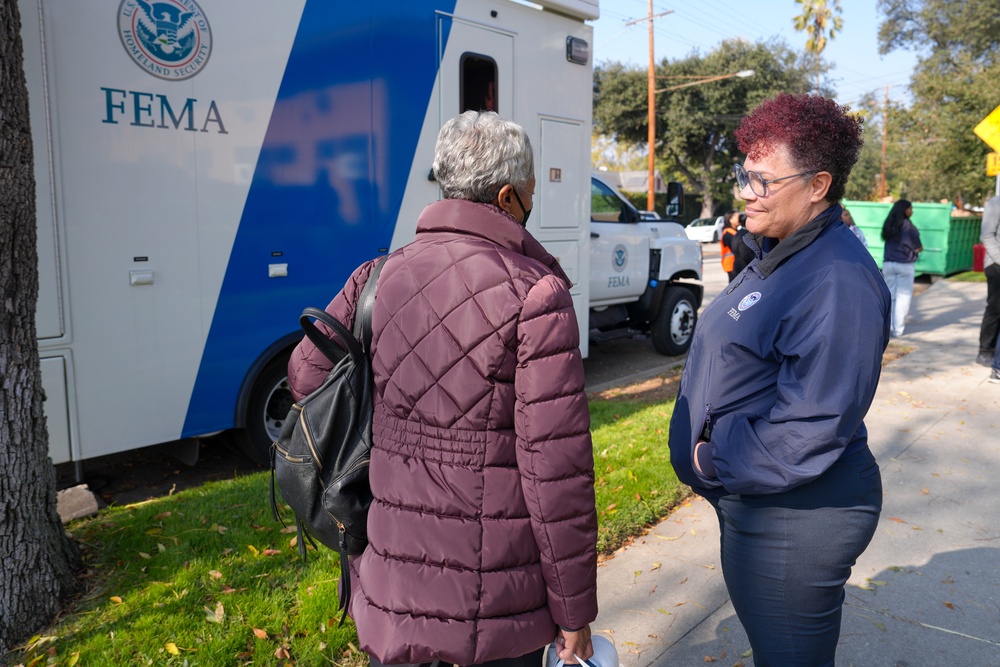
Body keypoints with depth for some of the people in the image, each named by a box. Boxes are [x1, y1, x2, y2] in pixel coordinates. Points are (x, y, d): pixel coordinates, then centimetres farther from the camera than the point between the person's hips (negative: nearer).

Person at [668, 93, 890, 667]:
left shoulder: (839, 281, -24)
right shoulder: (780, 255, 8)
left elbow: (810, 431, -28)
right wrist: (713, 452, 6)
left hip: (794, 520, -9)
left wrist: (714, 463, -17)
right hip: (752, 502, 10)